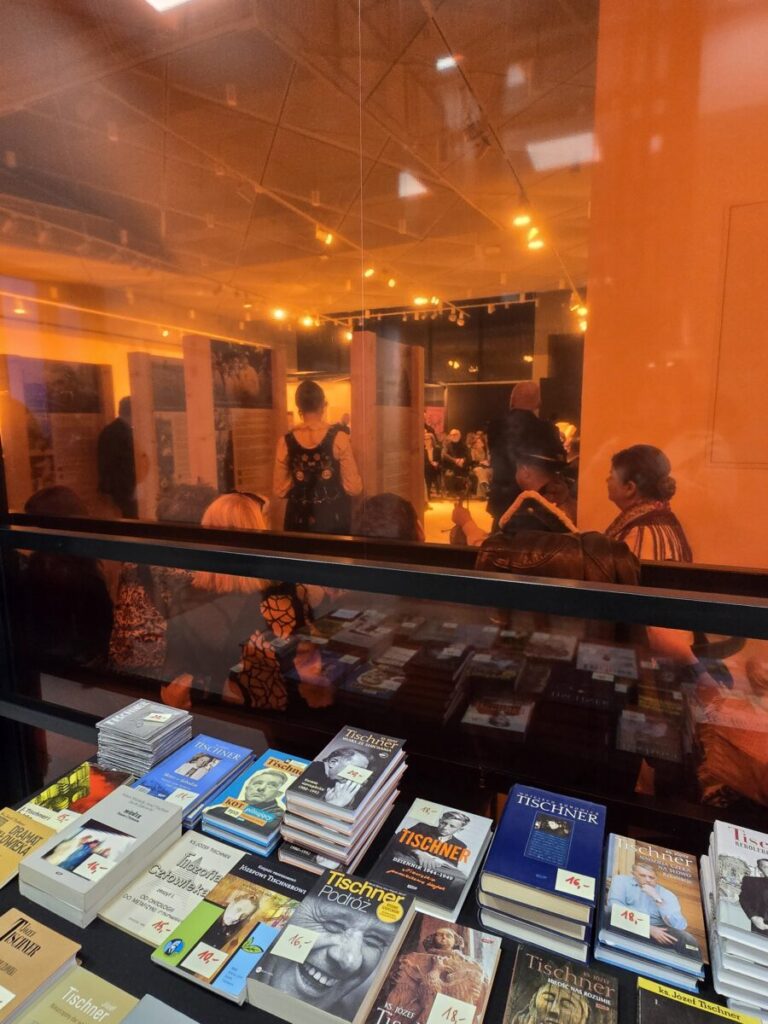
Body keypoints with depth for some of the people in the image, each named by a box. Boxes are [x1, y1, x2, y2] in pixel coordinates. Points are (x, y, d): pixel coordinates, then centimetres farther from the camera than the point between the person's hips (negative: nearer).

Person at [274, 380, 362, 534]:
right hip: (334, 518, -1)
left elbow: (280, 490, 1)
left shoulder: (285, 442, -6)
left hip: (299, 520, 2)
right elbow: (354, 488, -10)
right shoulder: (338, 438, -12)